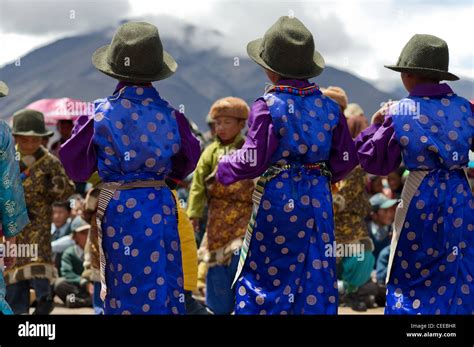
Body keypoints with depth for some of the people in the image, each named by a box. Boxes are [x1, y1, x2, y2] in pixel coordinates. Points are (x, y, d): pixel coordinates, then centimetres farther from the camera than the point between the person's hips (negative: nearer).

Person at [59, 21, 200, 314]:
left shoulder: (101, 115, -9)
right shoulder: (169, 115, -5)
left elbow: (77, 167, -1)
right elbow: (187, 162, 8)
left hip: (116, 206, -1)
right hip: (159, 205, 1)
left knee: (125, 288, 6)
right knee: (163, 284, 10)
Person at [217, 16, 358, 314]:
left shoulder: (267, 106, -11)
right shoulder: (329, 107, 3)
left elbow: (254, 160, -14)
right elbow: (346, 159, 5)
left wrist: (226, 167, 4)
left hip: (276, 197, -4)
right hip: (318, 198, 4)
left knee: (265, 277, 5)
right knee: (316, 276, 9)